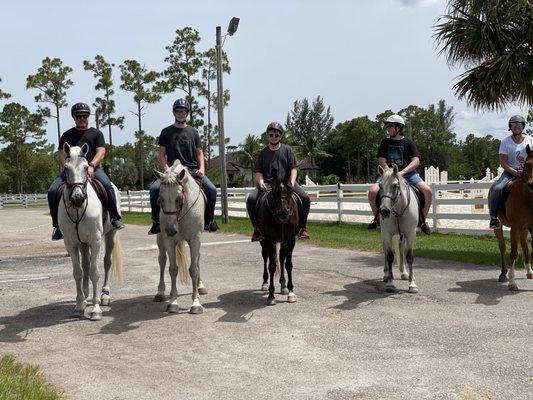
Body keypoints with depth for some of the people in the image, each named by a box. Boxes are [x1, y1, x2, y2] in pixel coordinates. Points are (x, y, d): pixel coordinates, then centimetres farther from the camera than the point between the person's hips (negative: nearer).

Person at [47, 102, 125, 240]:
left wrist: (91, 165, -18)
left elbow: (101, 152, 1)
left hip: (93, 168, -2)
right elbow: (61, 155, 11)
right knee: (52, 191, -19)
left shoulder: (96, 133, 15)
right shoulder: (67, 135, 21)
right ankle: (57, 225, -8)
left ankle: (115, 218, -24)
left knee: (107, 185, -32)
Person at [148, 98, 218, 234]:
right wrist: (166, 168, -9)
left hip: (192, 169, 1)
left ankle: (209, 219, -1)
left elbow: (199, 153, 11)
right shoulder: (166, 132, 11)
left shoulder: (193, 132, 14)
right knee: (154, 188, -25)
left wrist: (202, 168, -7)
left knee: (212, 189, -20)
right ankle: (156, 221, -12)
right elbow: (161, 154, 9)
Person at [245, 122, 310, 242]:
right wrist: (261, 182, -12)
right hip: (267, 184, 1)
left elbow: (294, 168, 5)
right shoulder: (263, 153, 13)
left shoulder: (287, 150, 11)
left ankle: (302, 227, -6)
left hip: (285, 182, 0)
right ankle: (257, 228, -7)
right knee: (251, 199, -24)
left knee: (305, 198, -23)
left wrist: (292, 182, -13)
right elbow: (258, 171, 10)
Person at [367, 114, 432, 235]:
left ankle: (422, 220, 0)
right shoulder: (385, 142, 10)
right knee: (372, 191, -25)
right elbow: (382, 161, 2)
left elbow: (416, 161, -5)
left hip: (408, 173, -1)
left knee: (427, 191, -23)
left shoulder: (408, 142, 4)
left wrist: (402, 172, -20)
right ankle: (377, 218, 2)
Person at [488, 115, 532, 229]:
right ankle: (493, 217, -15)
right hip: (510, 171, -1)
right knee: (496, 189, -27)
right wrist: (515, 172, -18)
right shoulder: (505, 142, 2)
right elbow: (503, 163, -5)